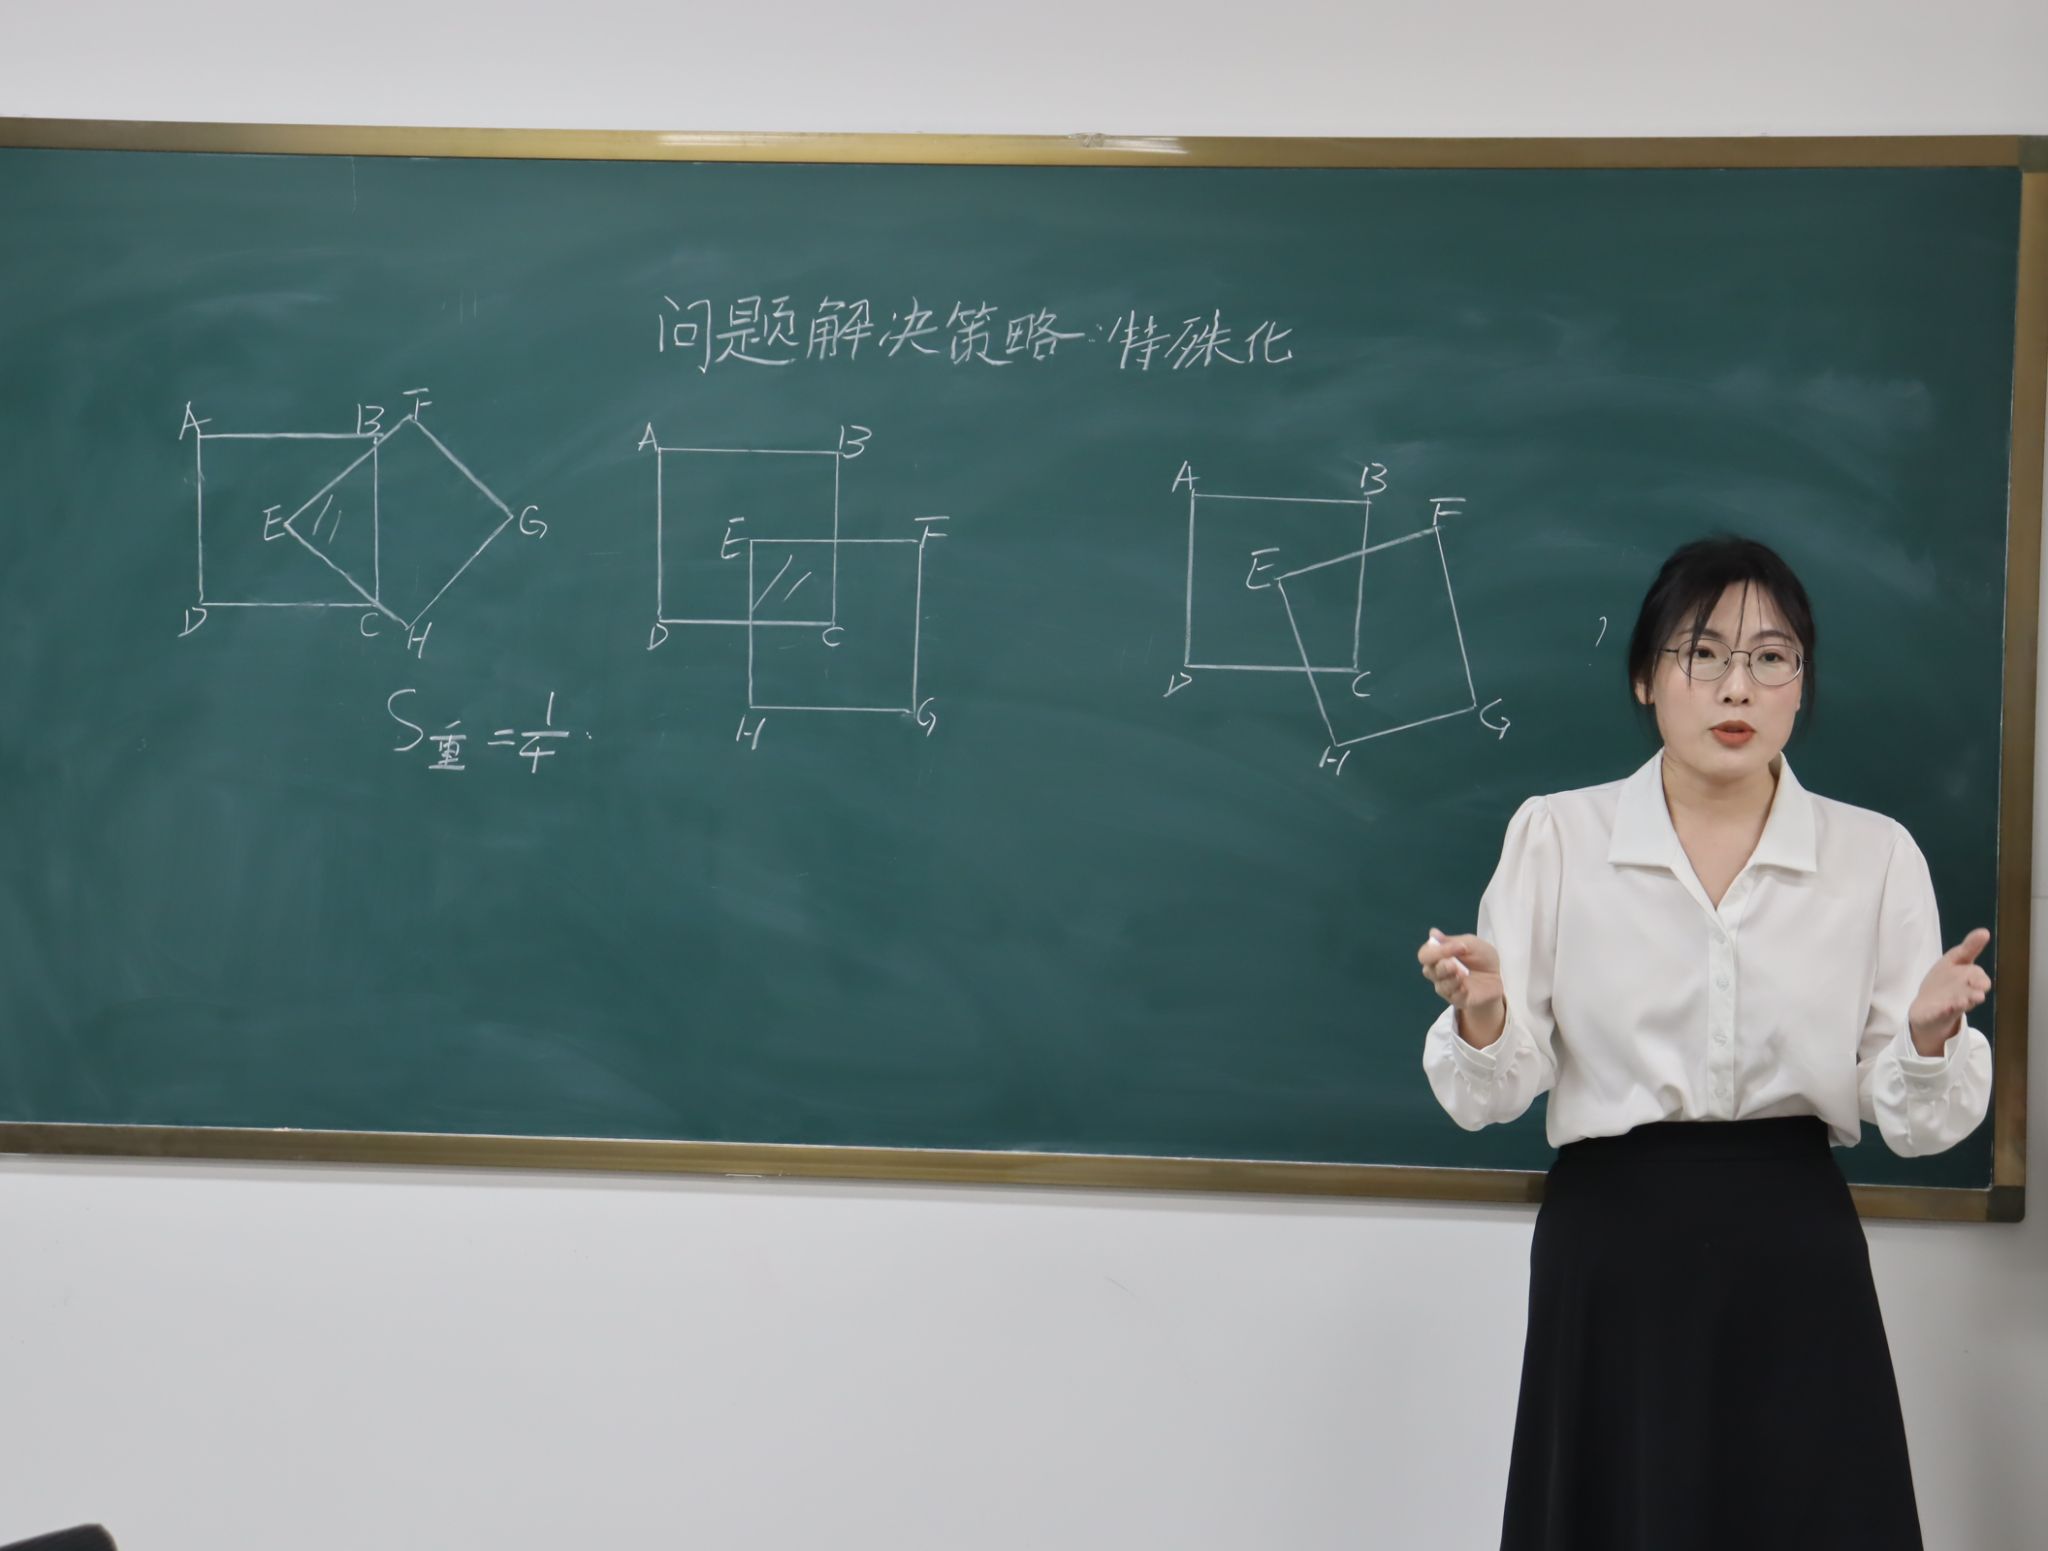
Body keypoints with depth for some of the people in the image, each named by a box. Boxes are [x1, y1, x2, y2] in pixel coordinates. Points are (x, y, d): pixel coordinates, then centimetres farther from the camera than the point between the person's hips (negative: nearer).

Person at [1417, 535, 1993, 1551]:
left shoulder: (1877, 855, 3)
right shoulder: (1554, 835, 1)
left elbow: (1911, 1124, 0)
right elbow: (1492, 1096, -2)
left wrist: (1929, 1038, -20)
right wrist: (1482, 1017, -23)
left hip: (1794, 1251, 1)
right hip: (1609, 1245, -1)